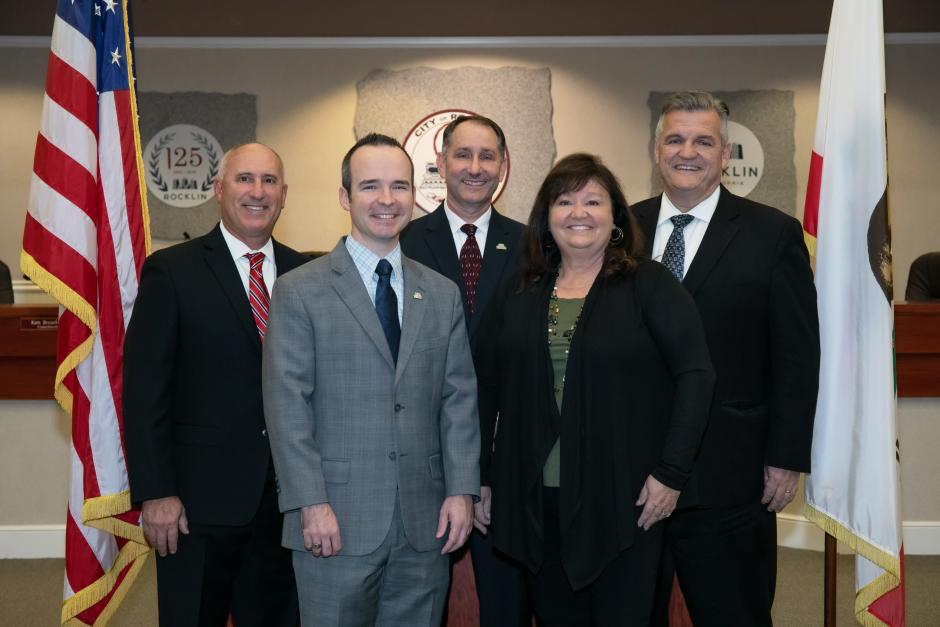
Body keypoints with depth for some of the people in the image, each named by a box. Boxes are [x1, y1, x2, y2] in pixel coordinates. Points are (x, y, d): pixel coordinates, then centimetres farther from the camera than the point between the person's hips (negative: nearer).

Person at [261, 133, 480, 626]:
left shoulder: (443, 294, 10)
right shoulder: (299, 292, -2)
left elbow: (459, 398, 8)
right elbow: (287, 405, -6)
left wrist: (461, 491, 0)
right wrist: (311, 504, -12)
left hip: (425, 526, 4)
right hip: (337, 521, -3)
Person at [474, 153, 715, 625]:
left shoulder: (649, 285, -3)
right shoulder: (518, 297, 8)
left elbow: (695, 375, -9)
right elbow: (486, 387, 9)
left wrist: (671, 473, -13)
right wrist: (482, 479, 5)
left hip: (623, 499, -3)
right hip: (535, 500, 3)